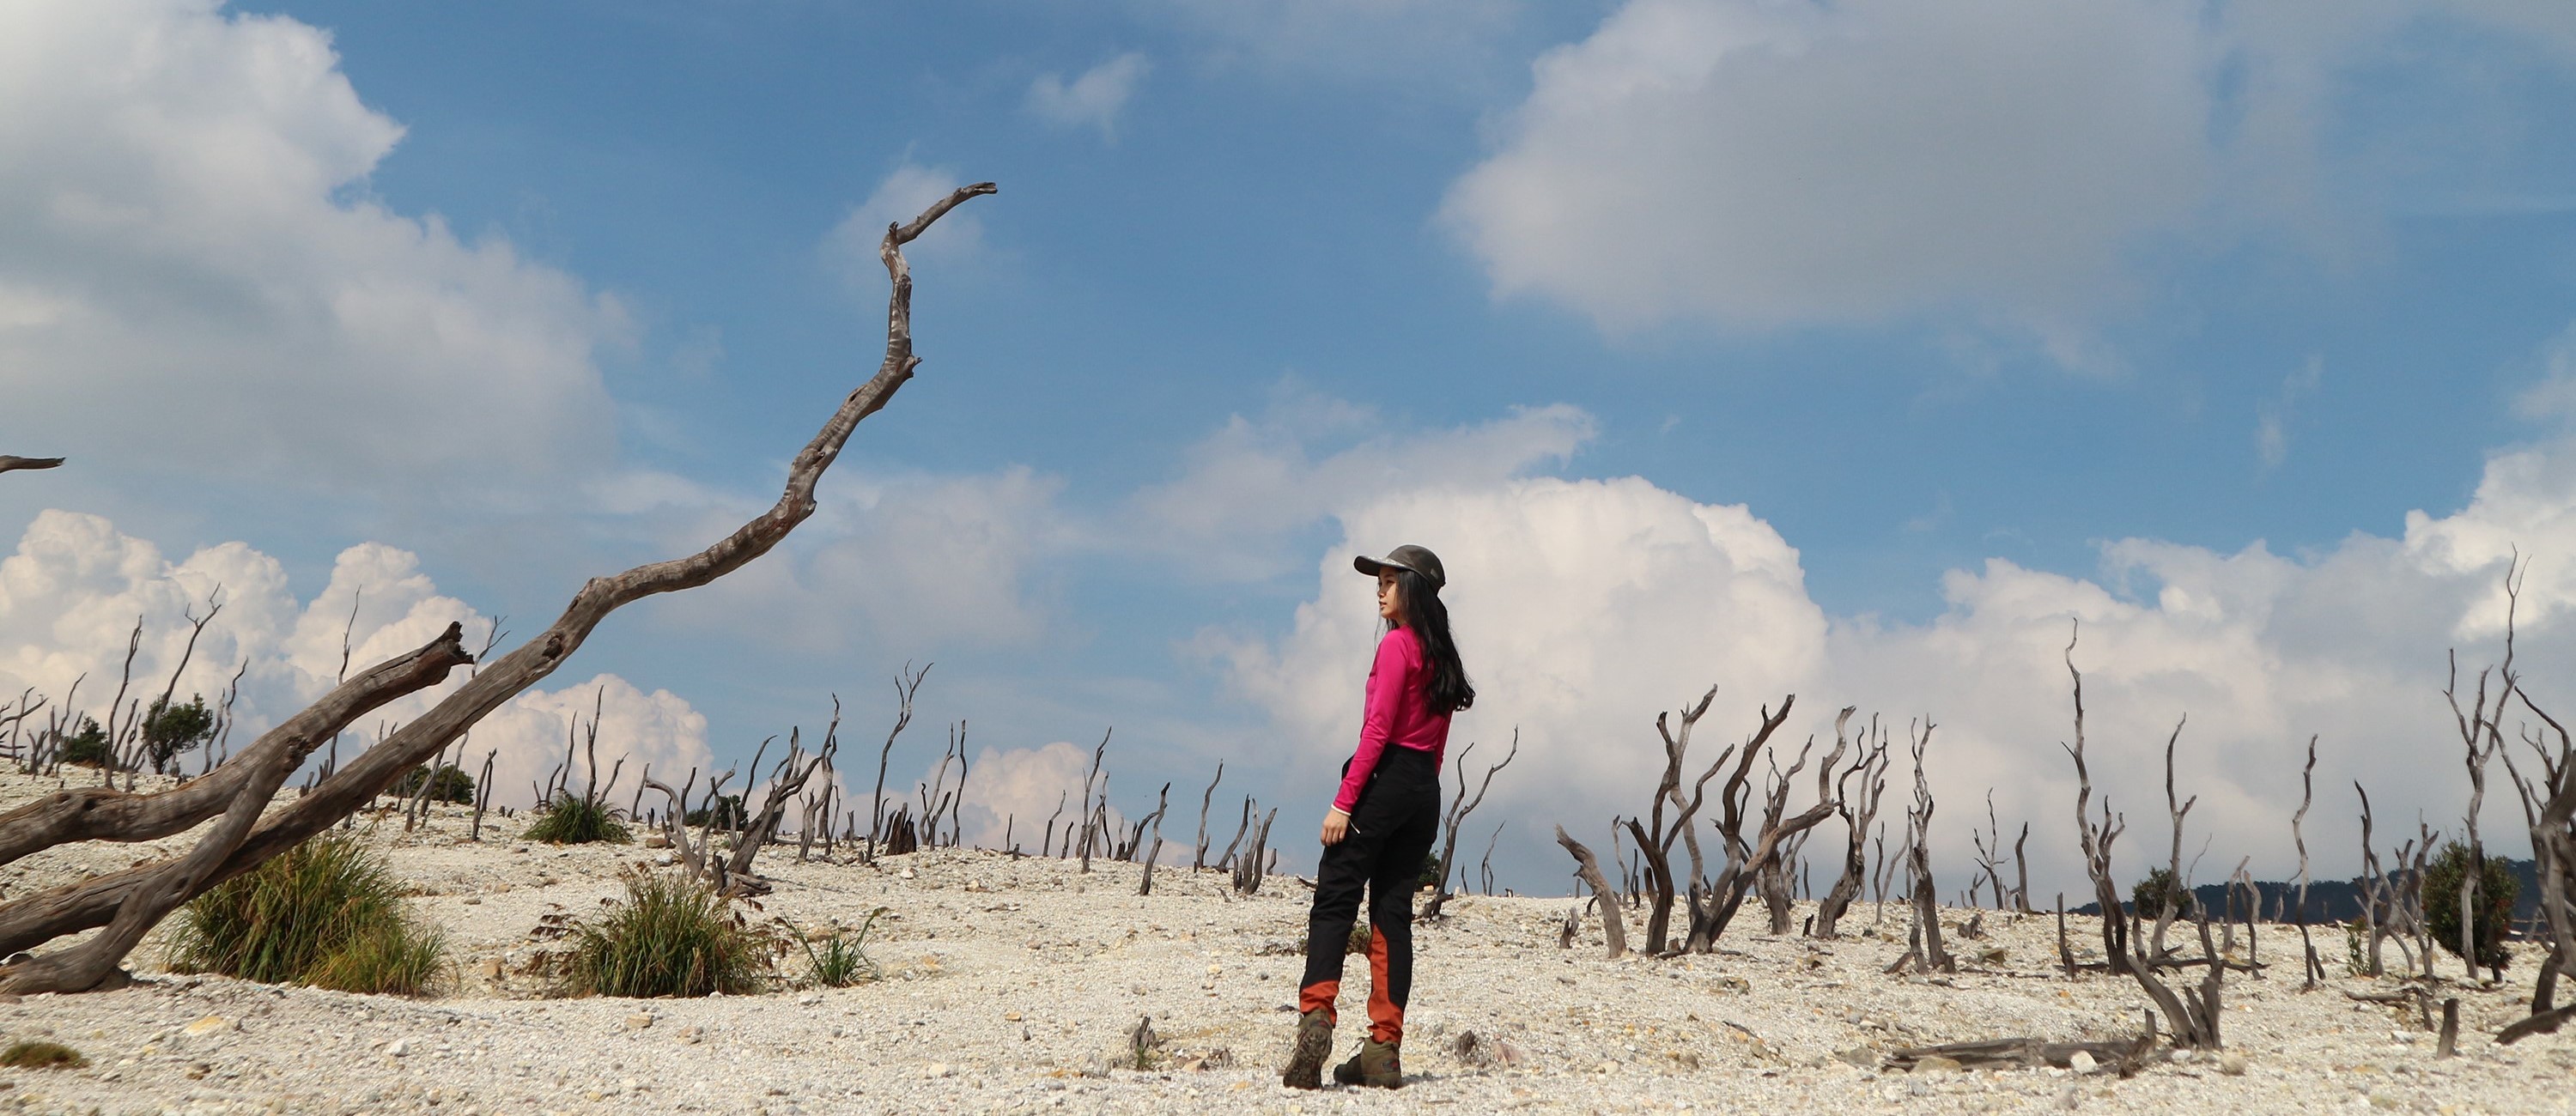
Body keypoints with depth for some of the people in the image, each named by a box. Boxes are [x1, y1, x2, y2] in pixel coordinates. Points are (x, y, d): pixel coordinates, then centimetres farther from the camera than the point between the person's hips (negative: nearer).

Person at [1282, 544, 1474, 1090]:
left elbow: (1378, 729, -14)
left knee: (1334, 901, -7)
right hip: (1426, 791, 8)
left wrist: (1344, 801, -16)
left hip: (1385, 778, -8)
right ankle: (1385, 1050, 3)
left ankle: (1316, 1015, -25)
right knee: (1393, 912, 6)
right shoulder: (1442, 655, 17)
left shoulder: (1396, 644, -7)